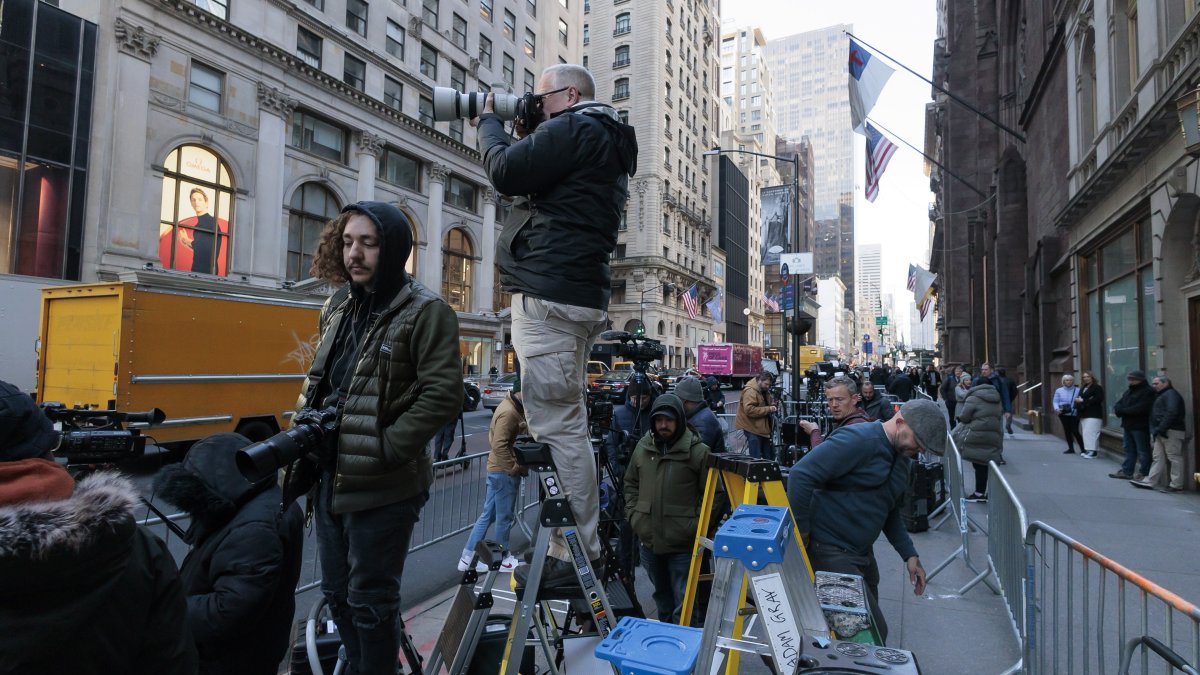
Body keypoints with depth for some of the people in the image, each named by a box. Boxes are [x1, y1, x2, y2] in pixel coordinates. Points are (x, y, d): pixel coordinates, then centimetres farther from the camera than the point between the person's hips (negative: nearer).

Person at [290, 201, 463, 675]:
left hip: (382, 487, -7)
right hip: (329, 477, 7)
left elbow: (443, 397, -19)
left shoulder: (425, 312, -12)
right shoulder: (338, 307, 10)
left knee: (370, 599, 6)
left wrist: (381, 449, -19)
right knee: (337, 592, 20)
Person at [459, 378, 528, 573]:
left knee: (487, 515, 14)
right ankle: (503, 559, 18)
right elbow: (500, 446, -25)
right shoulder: (509, 412, -20)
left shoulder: (511, 406, 11)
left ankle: (468, 557, 19)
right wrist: (516, 469, -20)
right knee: (505, 517, 4)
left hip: (497, 469, 10)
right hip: (505, 472, -10)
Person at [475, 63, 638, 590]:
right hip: (578, 297, 11)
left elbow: (506, 174, -12)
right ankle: (580, 545, 22)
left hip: (549, 295, -11)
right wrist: (523, 136, 19)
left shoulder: (575, 128, -5)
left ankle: (574, 555, -3)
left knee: (556, 427, -9)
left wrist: (489, 122, 6)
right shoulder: (607, 141, 26)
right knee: (565, 423, 14)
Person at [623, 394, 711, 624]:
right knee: (661, 595, 25)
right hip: (649, 539, 5)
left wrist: (697, 525, -11)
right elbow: (631, 483, 16)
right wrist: (633, 514, 7)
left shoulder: (698, 451, -11)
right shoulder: (642, 447, 3)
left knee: (683, 603, 0)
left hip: (682, 544, -5)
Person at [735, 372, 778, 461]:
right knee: (756, 457, -7)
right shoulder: (750, 391, -20)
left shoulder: (764, 390, 11)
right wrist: (768, 409, -27)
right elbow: (749, 410, -30)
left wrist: (772, 406, 3)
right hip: (753, 428, -10)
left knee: (770, 456, 14)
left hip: (763, 427, 10)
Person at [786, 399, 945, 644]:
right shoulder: (859, 440, -19)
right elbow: (800, 475, -26)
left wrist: (909, 555, 14)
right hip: (830, 550, -10)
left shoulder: (903, 458, 12)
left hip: (862, 551, 10)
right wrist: (802, 532, -20)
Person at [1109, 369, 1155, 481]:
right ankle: (1126, 471, 20)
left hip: (1140, 426, -9)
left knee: (1142, 451, 0)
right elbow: (1118, 404, 13)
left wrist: (1122, 410, -14)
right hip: (1128, 425, 9)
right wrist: (1118, 409, -11)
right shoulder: (1128, 391, 18)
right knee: (1129, 449, 14)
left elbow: (1139, 409, -23)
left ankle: (1144, 473, 7)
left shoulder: (1147, 392, -11)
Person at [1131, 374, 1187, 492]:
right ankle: (1150, 481, 8)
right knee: (1158, 457, 8)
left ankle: (1176, 485, -1)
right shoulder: (1161, 395, 22)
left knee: (1174, 458, -4)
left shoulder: (1171, 394, -9)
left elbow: (1171, 413, -21)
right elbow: (1155, 415, 23)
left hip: (1171, 432, -10)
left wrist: (1161, 429, -22)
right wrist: (1154, 431, 13)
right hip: (1161, 433, 10)